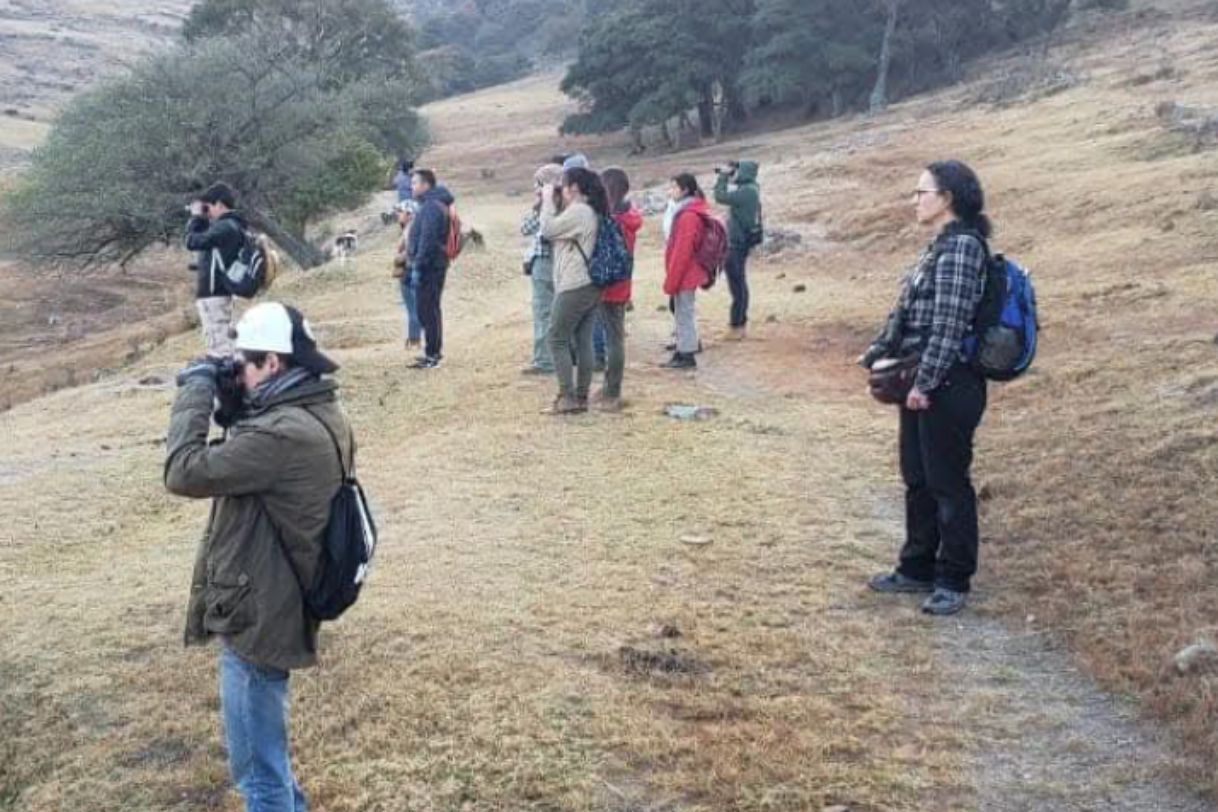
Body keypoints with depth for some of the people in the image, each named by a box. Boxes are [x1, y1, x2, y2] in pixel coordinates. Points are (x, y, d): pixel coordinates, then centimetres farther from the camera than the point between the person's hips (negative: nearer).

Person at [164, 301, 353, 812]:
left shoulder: (286, 433, -28)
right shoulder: (316, 414, 4)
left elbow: (185, 473, -26)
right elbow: (243, 463, 17)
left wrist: (197, 391, -14)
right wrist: (231, 403, 1)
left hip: (256, 615, -10)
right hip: (271, 604, 10)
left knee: (257, 766, 4)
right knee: (263, 747, 29)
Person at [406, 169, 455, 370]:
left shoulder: (431, 207, -16)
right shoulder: (433, 205, 17)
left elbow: (427, 240, -22)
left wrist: (418, 266, -23)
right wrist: (415, 264, 20)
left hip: (429, 267, -11)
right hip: (434, 265, 11)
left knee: (427, 310, -8)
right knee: (431, 309, 16)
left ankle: (432, 354, -6)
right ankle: (434, 351, 25)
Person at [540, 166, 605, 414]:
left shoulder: (577, 211, -15)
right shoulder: (590, 212, 16)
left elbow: (548, 230, -12)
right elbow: (559, 231, 18)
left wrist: (548, 201, -1)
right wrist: (554, 204, 11)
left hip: (574, 287, -9)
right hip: (589, 286, 9)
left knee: (558, 339, -3)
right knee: (583, 341, 8)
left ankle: (567, 397, -3)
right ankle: (581, 397, 10)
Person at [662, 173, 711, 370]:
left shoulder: (688, 216, -20)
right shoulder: (690, 212, 12)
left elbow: (682, 251, -22)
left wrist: (671, 280, -18)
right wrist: (672, 278, 19)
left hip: (684, 275, -10)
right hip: (687, 274, 10)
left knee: (685, 314, -2)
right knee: (682, 314, 15)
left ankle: (687, 356, 5)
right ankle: (682, 352, 22)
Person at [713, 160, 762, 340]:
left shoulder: (746, 191, -20)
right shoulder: (749, 190, 10)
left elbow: (721, 197, -22)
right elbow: (727, 198, 18)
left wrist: (722, 177, -11)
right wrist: (724, 177, 8)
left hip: (738, 244, -10)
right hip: (742, 242, 10)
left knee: (737, 285, -6)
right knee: (739, 284, 15)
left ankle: (735, 327, -2)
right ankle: (740, 324, 22)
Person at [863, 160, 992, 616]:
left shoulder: (963, 245, -16)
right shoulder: (940, 247, 14)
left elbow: (950, 322, -21)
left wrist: (925, 382, -21)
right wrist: (877, 354, 17)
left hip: (948, 385, -10)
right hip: (920, 383, 10)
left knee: (948, 483, 0)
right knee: (918, 479, 17)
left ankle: (954, 582, 12)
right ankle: (918, 569, 29)